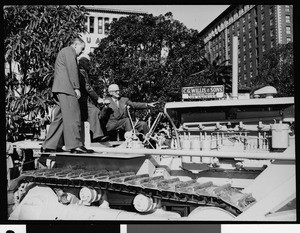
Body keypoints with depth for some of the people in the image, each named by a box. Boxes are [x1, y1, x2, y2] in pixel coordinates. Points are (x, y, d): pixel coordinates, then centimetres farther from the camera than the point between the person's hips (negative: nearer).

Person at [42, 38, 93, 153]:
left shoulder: (63, 52, 31)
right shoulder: (69, 51, -1)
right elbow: (72, 69, -13)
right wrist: (76, 87, -15)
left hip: (59, 89, 10)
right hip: (66, 88, -10)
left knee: (60, 117, 8)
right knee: (72, 115, -14)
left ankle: (50, 145, 7)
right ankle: (75, 145, -18)